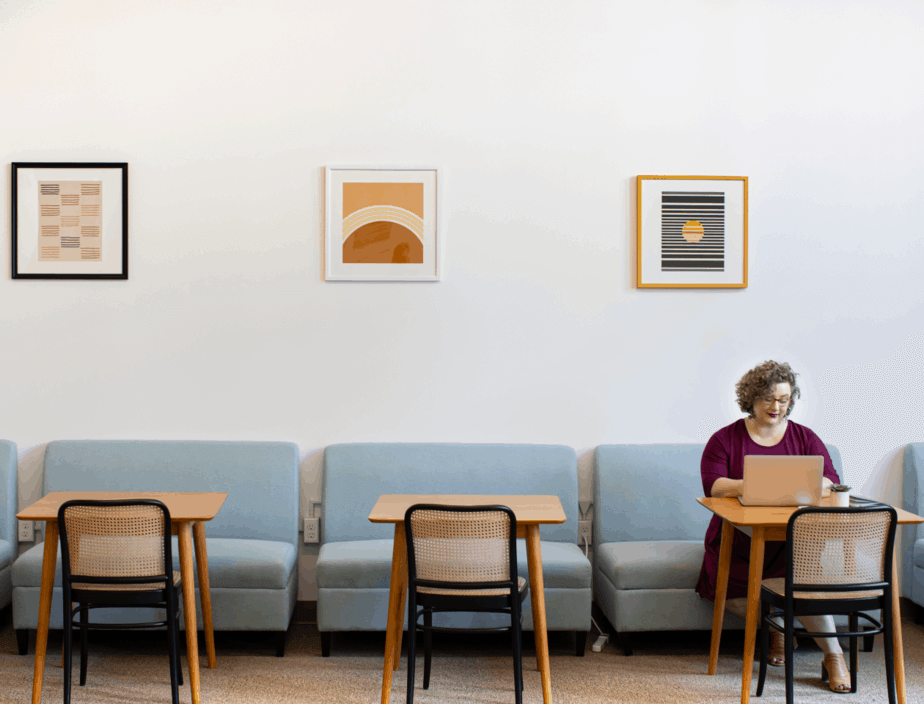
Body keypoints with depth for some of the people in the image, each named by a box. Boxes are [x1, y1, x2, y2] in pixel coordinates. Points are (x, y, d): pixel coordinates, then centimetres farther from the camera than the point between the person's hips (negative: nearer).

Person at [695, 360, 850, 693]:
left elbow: (830, 482, 0)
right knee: (727, 590, -28)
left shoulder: (805, 438, 12)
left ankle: (833, 656, -12)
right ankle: (777, 628, 3)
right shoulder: (725, 439, 6)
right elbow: (713, 485, -9)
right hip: (739, 539, 0)